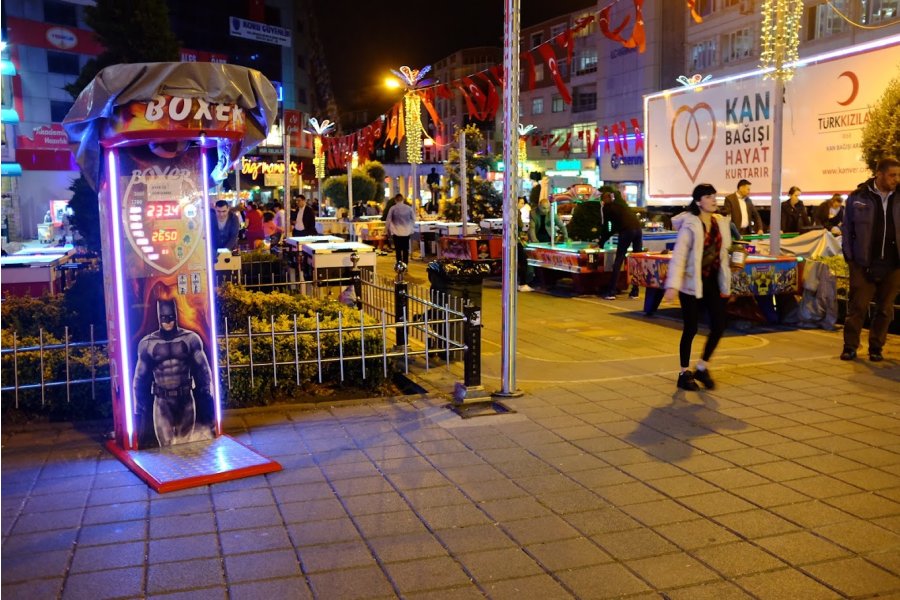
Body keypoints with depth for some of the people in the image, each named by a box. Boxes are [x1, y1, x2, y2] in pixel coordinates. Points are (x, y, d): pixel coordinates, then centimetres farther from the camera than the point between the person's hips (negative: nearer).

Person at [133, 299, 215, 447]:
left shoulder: (190, 339, -3)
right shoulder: (147, 343, -2)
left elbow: (203, 371, 2)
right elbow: (140, 379, 5)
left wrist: (208, 401, -2)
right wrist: (139, 412, 4)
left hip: (186, 400, 0)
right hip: (162, 403, 0)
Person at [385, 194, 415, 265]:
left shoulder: (392, 208, -6)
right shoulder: (409, 208, 0)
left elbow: (388, 220, -3)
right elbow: (413, 219, 8)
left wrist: (388, 231, 10)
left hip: (396, 232, -2)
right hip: (407, 232, 2)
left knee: (398, 250, 4)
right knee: (406, 250, 9)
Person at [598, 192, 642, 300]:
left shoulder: (606, 208, 12)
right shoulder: (620, 204, 31)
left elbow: (604, 227, 14)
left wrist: (601, 243, 25)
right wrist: (605, 237, 43)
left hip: (627, 231, -6)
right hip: (637, 228, 6)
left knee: (618, 261, -1)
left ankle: (611, 292, -1)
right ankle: (634, 292, 13)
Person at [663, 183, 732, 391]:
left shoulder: (720, 222, 6)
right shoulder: (690, 225, -13)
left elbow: (723, 254, 13)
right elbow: (678, 257, -18)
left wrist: (725, 285, 13)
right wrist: (673, 286, -26)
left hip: (713, 281, 6)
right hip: (692, 283, -6)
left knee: (719, 326, 3)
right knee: (691, 329, 1)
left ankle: (702, 368, 22)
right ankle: (684, 374, 16)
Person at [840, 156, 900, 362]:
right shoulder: (858, 197, -2)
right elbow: (847, 229, 3)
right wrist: (849, 257, -2)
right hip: (864, 264, -2)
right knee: (857, 306, 0)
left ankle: (876, 348, 18)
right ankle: (850, 347, 8)